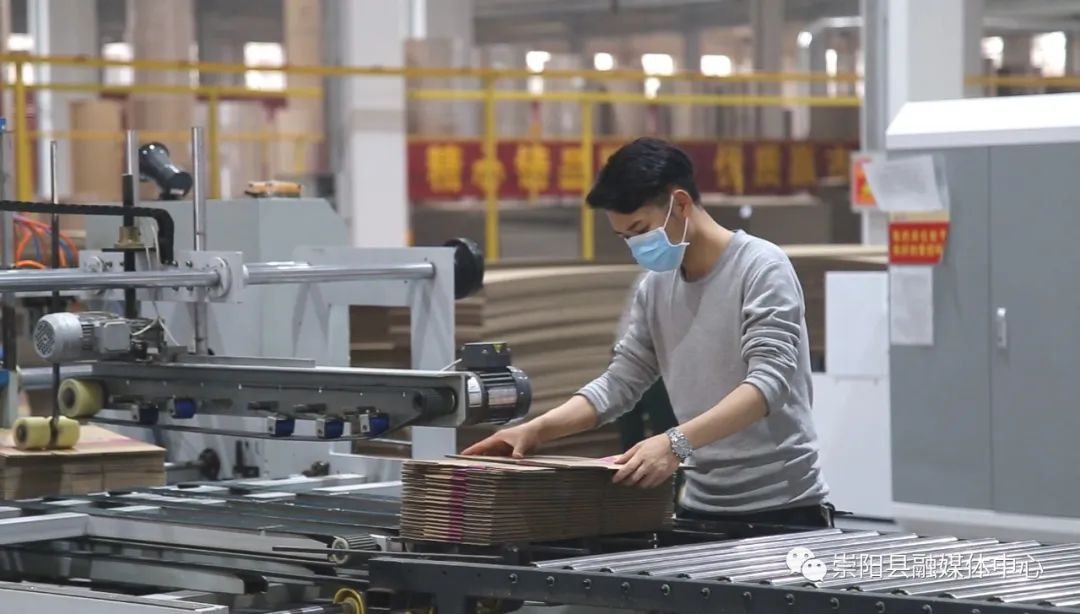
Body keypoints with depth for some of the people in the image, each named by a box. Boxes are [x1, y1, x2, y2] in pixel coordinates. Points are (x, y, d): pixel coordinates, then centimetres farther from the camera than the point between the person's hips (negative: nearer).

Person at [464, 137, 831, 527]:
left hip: (781, 507, -6)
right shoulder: (655, 289, 9)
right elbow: (619, 383, 11)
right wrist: (537, 429, -5)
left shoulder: (761, 269, -12)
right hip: (701, 509, 6)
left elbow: (769, 382, -23)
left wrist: (676, 443, -35)